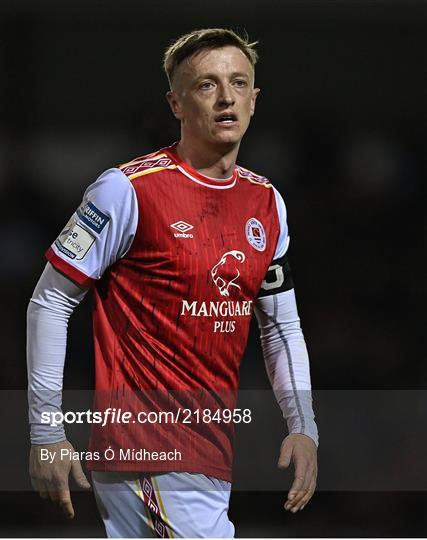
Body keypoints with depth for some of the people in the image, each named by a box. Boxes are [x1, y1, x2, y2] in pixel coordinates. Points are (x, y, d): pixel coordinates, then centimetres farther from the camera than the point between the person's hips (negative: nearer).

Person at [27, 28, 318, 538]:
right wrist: (45, 431, -8)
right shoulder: (128, 189, -9)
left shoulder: (268, 203, 11)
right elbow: (49, 301, -5)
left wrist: (302, 425, 6)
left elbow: (281, 326, 20)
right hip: (147, 450, -7)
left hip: (214, 454, 7)